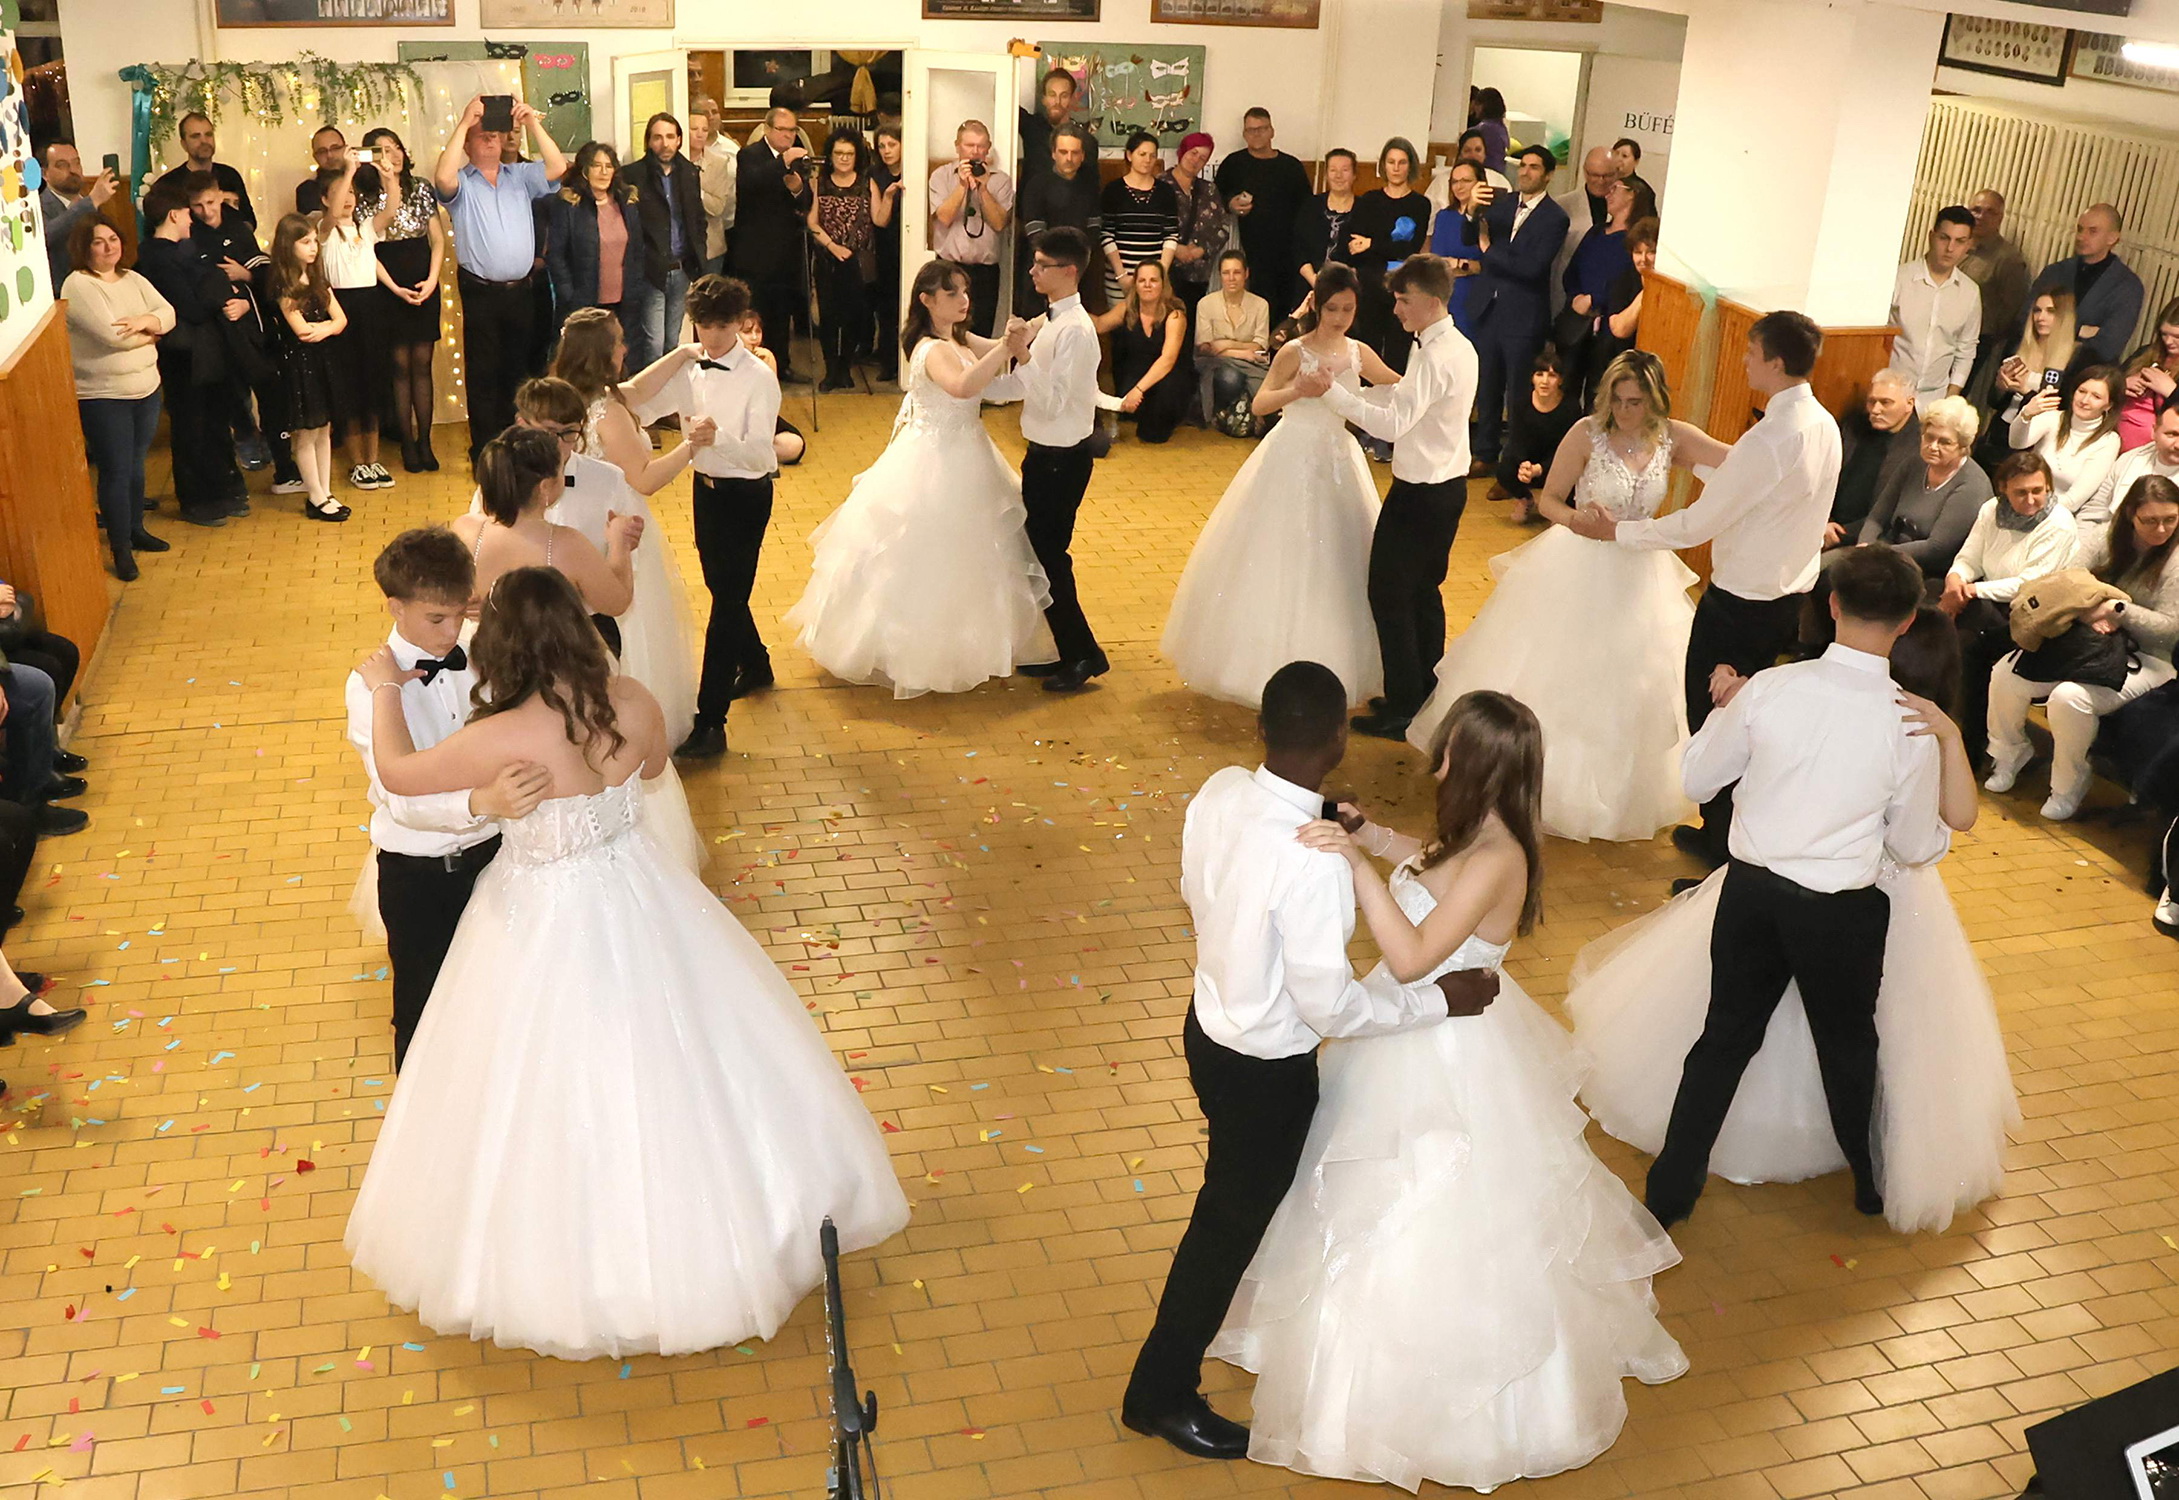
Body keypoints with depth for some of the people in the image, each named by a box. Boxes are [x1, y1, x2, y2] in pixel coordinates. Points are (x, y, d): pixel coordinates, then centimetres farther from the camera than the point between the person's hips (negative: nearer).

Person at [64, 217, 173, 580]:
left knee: (135, 464, 18)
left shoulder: (132, 279, 9)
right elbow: (110, 334, -24)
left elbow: (168, 314, 2)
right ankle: (120, 549, 9)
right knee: (116, 472, -1)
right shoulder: (78, 285, -15)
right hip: (102, 397, -7)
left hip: (146, 388, 7)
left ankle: (135, 529, 35)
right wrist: (151, 333, -7)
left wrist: (144, 321, -19)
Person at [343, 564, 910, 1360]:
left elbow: (397, 773, -12)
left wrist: (383, 690, 3)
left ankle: (573, 1268, 36)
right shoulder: (632, 704, -16)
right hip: (635, 898, 5)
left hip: (546, 924, -5)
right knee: (663, 1061, 23)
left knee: (560, 1088, 15)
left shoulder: (504, 740, -29)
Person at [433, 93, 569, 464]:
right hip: (481, 292, -3)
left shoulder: (520, 176, 11)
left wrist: (532, 123, -12)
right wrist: (463, 122, -21)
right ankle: (484, 454, 6)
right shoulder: (461, 183, 0)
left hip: (521, 291, 3)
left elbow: (558, 167, -4)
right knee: (483, 375, 1)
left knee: (517, 372, 12)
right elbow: (442, 177, -23)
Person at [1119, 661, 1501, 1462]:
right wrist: (1438, 1000, -14)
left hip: (1210, 1026, 8)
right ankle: (1161, 1394, 35)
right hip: (1267, 1072, -8)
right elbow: (1329, 1007, -25)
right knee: (1231, 1223, 15)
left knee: (1240, 1192, 33)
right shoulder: (1313, 863, -35)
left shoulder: (1219, 791, -13)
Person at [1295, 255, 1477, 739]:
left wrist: (1330, 392, -29)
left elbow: (1394, 422, -29)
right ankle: (1425, 696, 27)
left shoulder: (1436, 357, -23)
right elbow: (1406, 397, 16)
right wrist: (1340, 393, 10)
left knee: (1390, 594, -1)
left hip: (1420, 494, -10)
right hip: (1447, 485, 10)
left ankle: (1403, 710, 4)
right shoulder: (1457, 347, 9)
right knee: (1423, 591, 18)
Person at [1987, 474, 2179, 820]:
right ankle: (2010, 753, 14)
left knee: (2070, 696, -33)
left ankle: (2069, 786, -8)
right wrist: (2090, 614, -21)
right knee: (2006, 674, -13)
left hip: (2144, 658, -6)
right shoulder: (2108, 540, 4)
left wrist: (2118, 609, -26)